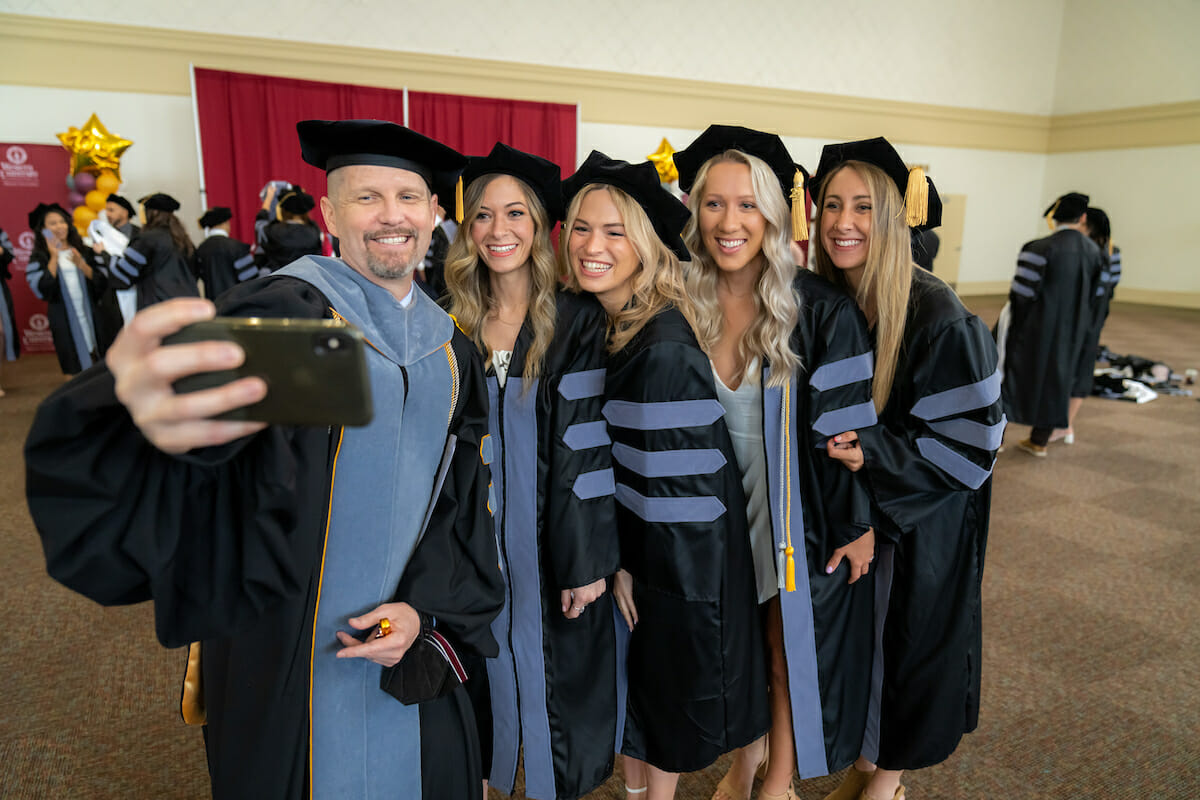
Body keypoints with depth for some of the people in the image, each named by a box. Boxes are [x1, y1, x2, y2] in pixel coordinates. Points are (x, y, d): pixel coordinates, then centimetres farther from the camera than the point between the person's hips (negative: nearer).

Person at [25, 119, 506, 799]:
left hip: (405, 638, 5)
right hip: (291, 654, -4)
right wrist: (163, 425, -60)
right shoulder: (286, 315, -16)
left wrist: (425, 605, -9)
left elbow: (463, 494, 3)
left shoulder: (450, 345, 1)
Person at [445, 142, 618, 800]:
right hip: (479, 541, 4)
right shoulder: (458, 322, 3)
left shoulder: (577, 320, -10)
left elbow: (587, 445, -13)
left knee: (554, 668, 11)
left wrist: (587, 560, -15)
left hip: (553, 542, -3)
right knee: (492, 667, 18)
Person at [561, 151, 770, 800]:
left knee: (665, 668, 15)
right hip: (621, 539, 7)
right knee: (625, 670, 23)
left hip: (674, 553, -7)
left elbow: (674, 484, -23)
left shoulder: (665, 350, -27)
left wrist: (632, 567, -11)